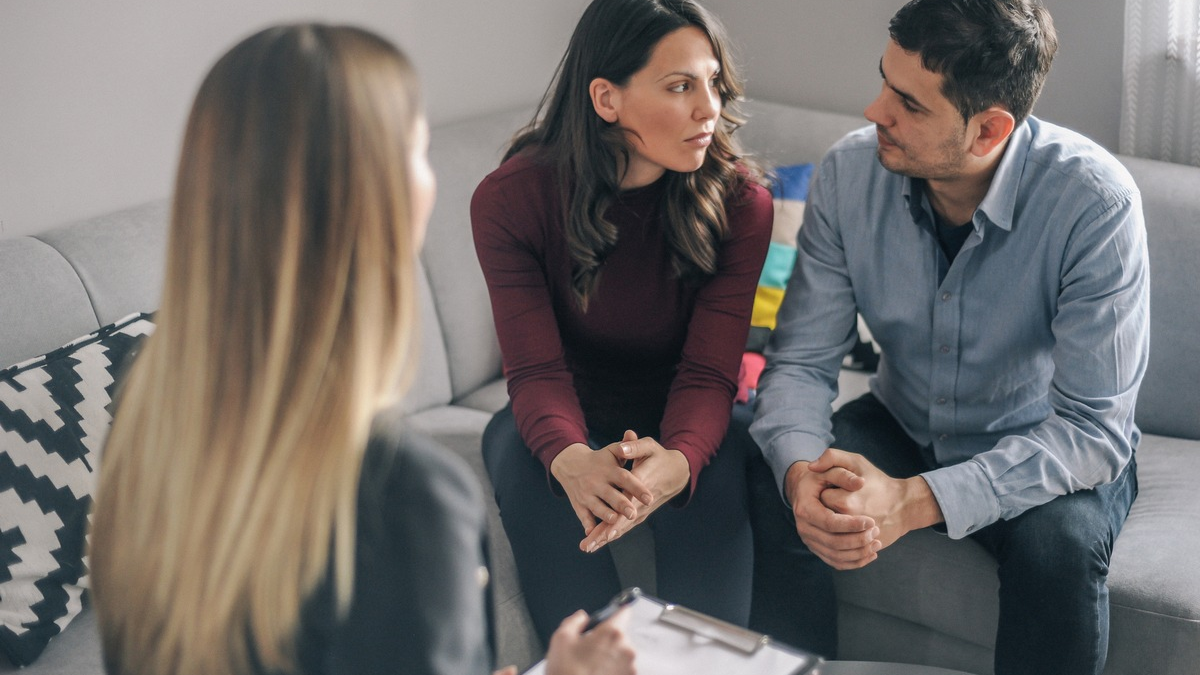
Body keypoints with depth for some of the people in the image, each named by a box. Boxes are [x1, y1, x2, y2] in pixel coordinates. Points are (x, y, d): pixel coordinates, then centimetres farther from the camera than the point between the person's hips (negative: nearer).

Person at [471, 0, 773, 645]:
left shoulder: (739, 202, -15)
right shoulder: (510, 198, -16)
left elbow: (708, 373, -20)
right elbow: (537, 370, -23)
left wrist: (676, 460, -45)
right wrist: (573, 460, -47)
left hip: (681, 427, 0)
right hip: (562, 423, 0)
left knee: (713, 482, -34)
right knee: (525, 461, -34)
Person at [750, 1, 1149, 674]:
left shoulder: (1095, 202, -28)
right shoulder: (851, 171, -16)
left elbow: (1093, 428, -28)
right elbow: (801, 360, -12)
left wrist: (916, 502, -40)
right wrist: (801, 473, -35)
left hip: (1046, 452, -3)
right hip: (903, 426, 3)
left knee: (1059, 541, -35)